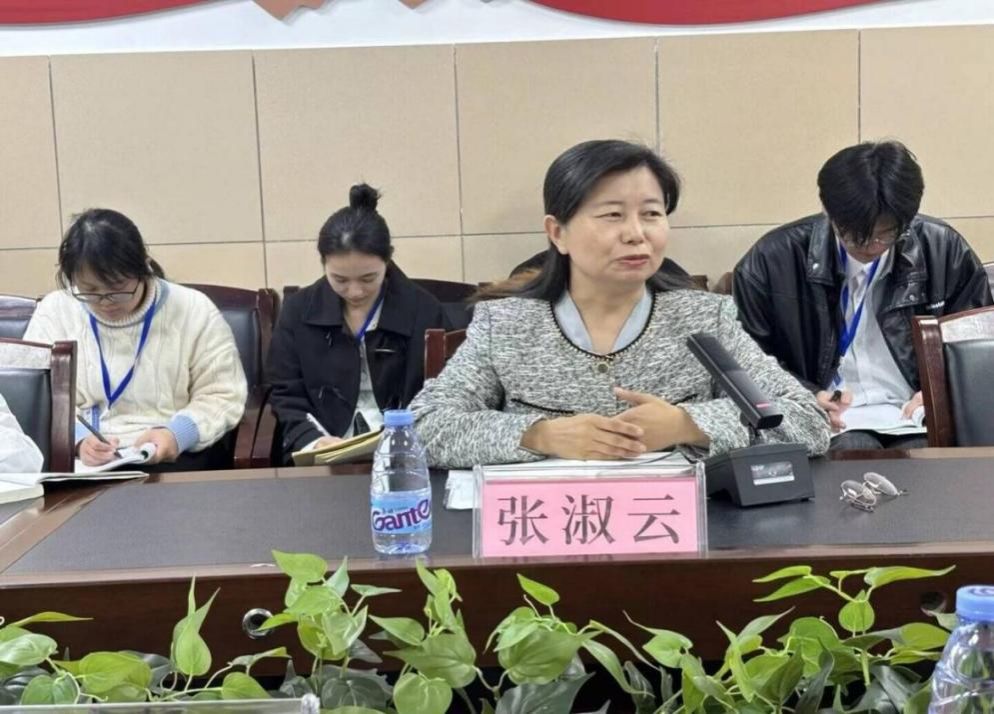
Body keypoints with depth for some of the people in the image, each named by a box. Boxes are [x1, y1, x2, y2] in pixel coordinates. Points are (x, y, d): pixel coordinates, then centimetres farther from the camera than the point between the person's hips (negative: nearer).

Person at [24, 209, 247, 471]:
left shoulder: (193, 310, 0)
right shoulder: (53, 312, 5)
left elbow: (223, 395, 1)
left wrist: (178, 433, -19)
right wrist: (78, 439, -20)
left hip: (176, 458, -1)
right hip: (78, 460, 1)